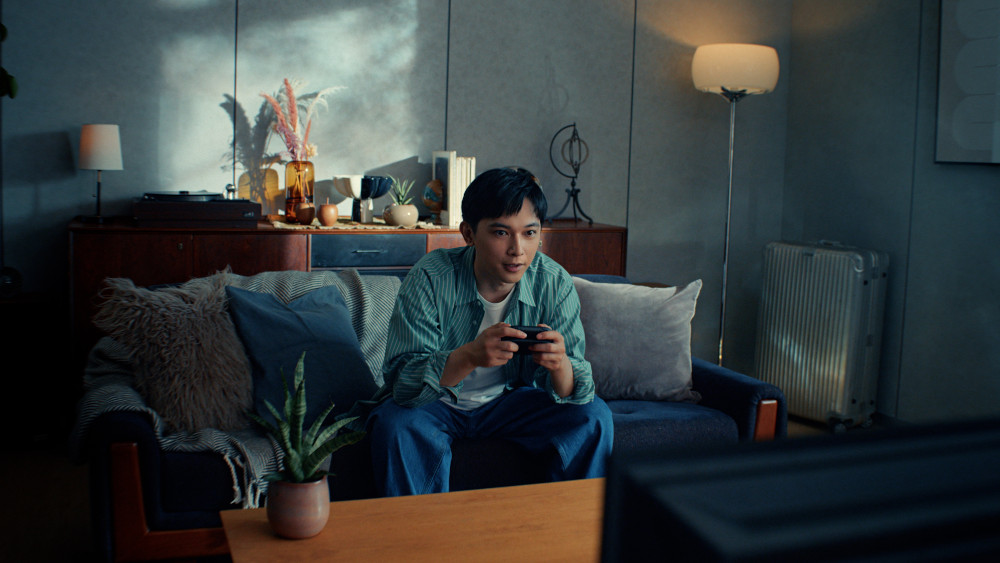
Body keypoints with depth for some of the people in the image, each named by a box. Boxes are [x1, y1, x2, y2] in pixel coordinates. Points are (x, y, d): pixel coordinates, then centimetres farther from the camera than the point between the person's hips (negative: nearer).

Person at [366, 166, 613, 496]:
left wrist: (560, 364, -42)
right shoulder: (430, 279, -24)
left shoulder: (555, 284, -16)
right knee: (396, 425, -32)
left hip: (512, 401, 3)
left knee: (593, 416, -15)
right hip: (436, 405, -2)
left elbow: (576, 391, -16)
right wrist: (471, 356, -49)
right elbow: (403, 381, -30)